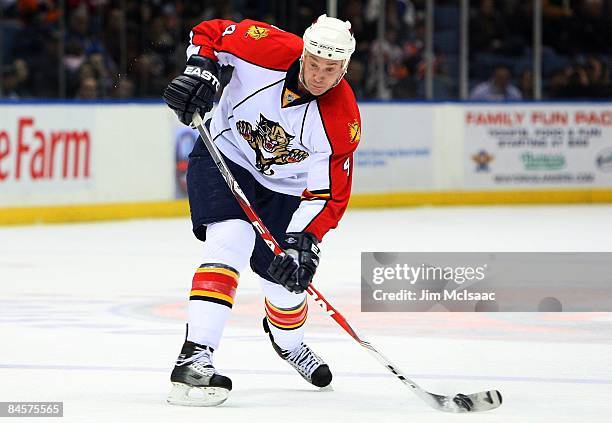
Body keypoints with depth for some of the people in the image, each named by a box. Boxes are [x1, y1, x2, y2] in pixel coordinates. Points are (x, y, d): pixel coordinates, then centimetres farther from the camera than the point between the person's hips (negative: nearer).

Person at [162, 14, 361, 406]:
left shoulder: (343, 121, -24)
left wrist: (304, 242, -33)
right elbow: (209, 33, -10)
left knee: (288, 279, 6)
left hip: (285, 188, 3)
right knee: (232, 242, -28)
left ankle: (288, 342, 45)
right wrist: (199, 71, -28)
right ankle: (193, 359, -35)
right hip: (224, 155, -2)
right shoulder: (268, 48, -27)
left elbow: (329, 195, -20)